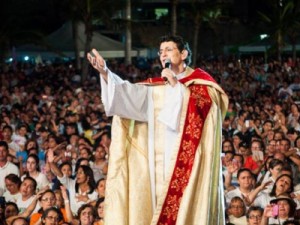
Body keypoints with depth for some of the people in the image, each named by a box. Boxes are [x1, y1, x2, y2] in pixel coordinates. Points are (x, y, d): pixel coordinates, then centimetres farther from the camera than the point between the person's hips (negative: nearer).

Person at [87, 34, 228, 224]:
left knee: (188, 205, -9)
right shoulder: (157, 86, 15)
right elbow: (130, 93, -1)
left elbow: (204, 105, -13)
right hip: (163, 159, 5)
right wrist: (105, 72, -14)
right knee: (164, 206, 0)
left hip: (188, 157, -4)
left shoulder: (200, 79, 6)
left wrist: (176, 86, -9)